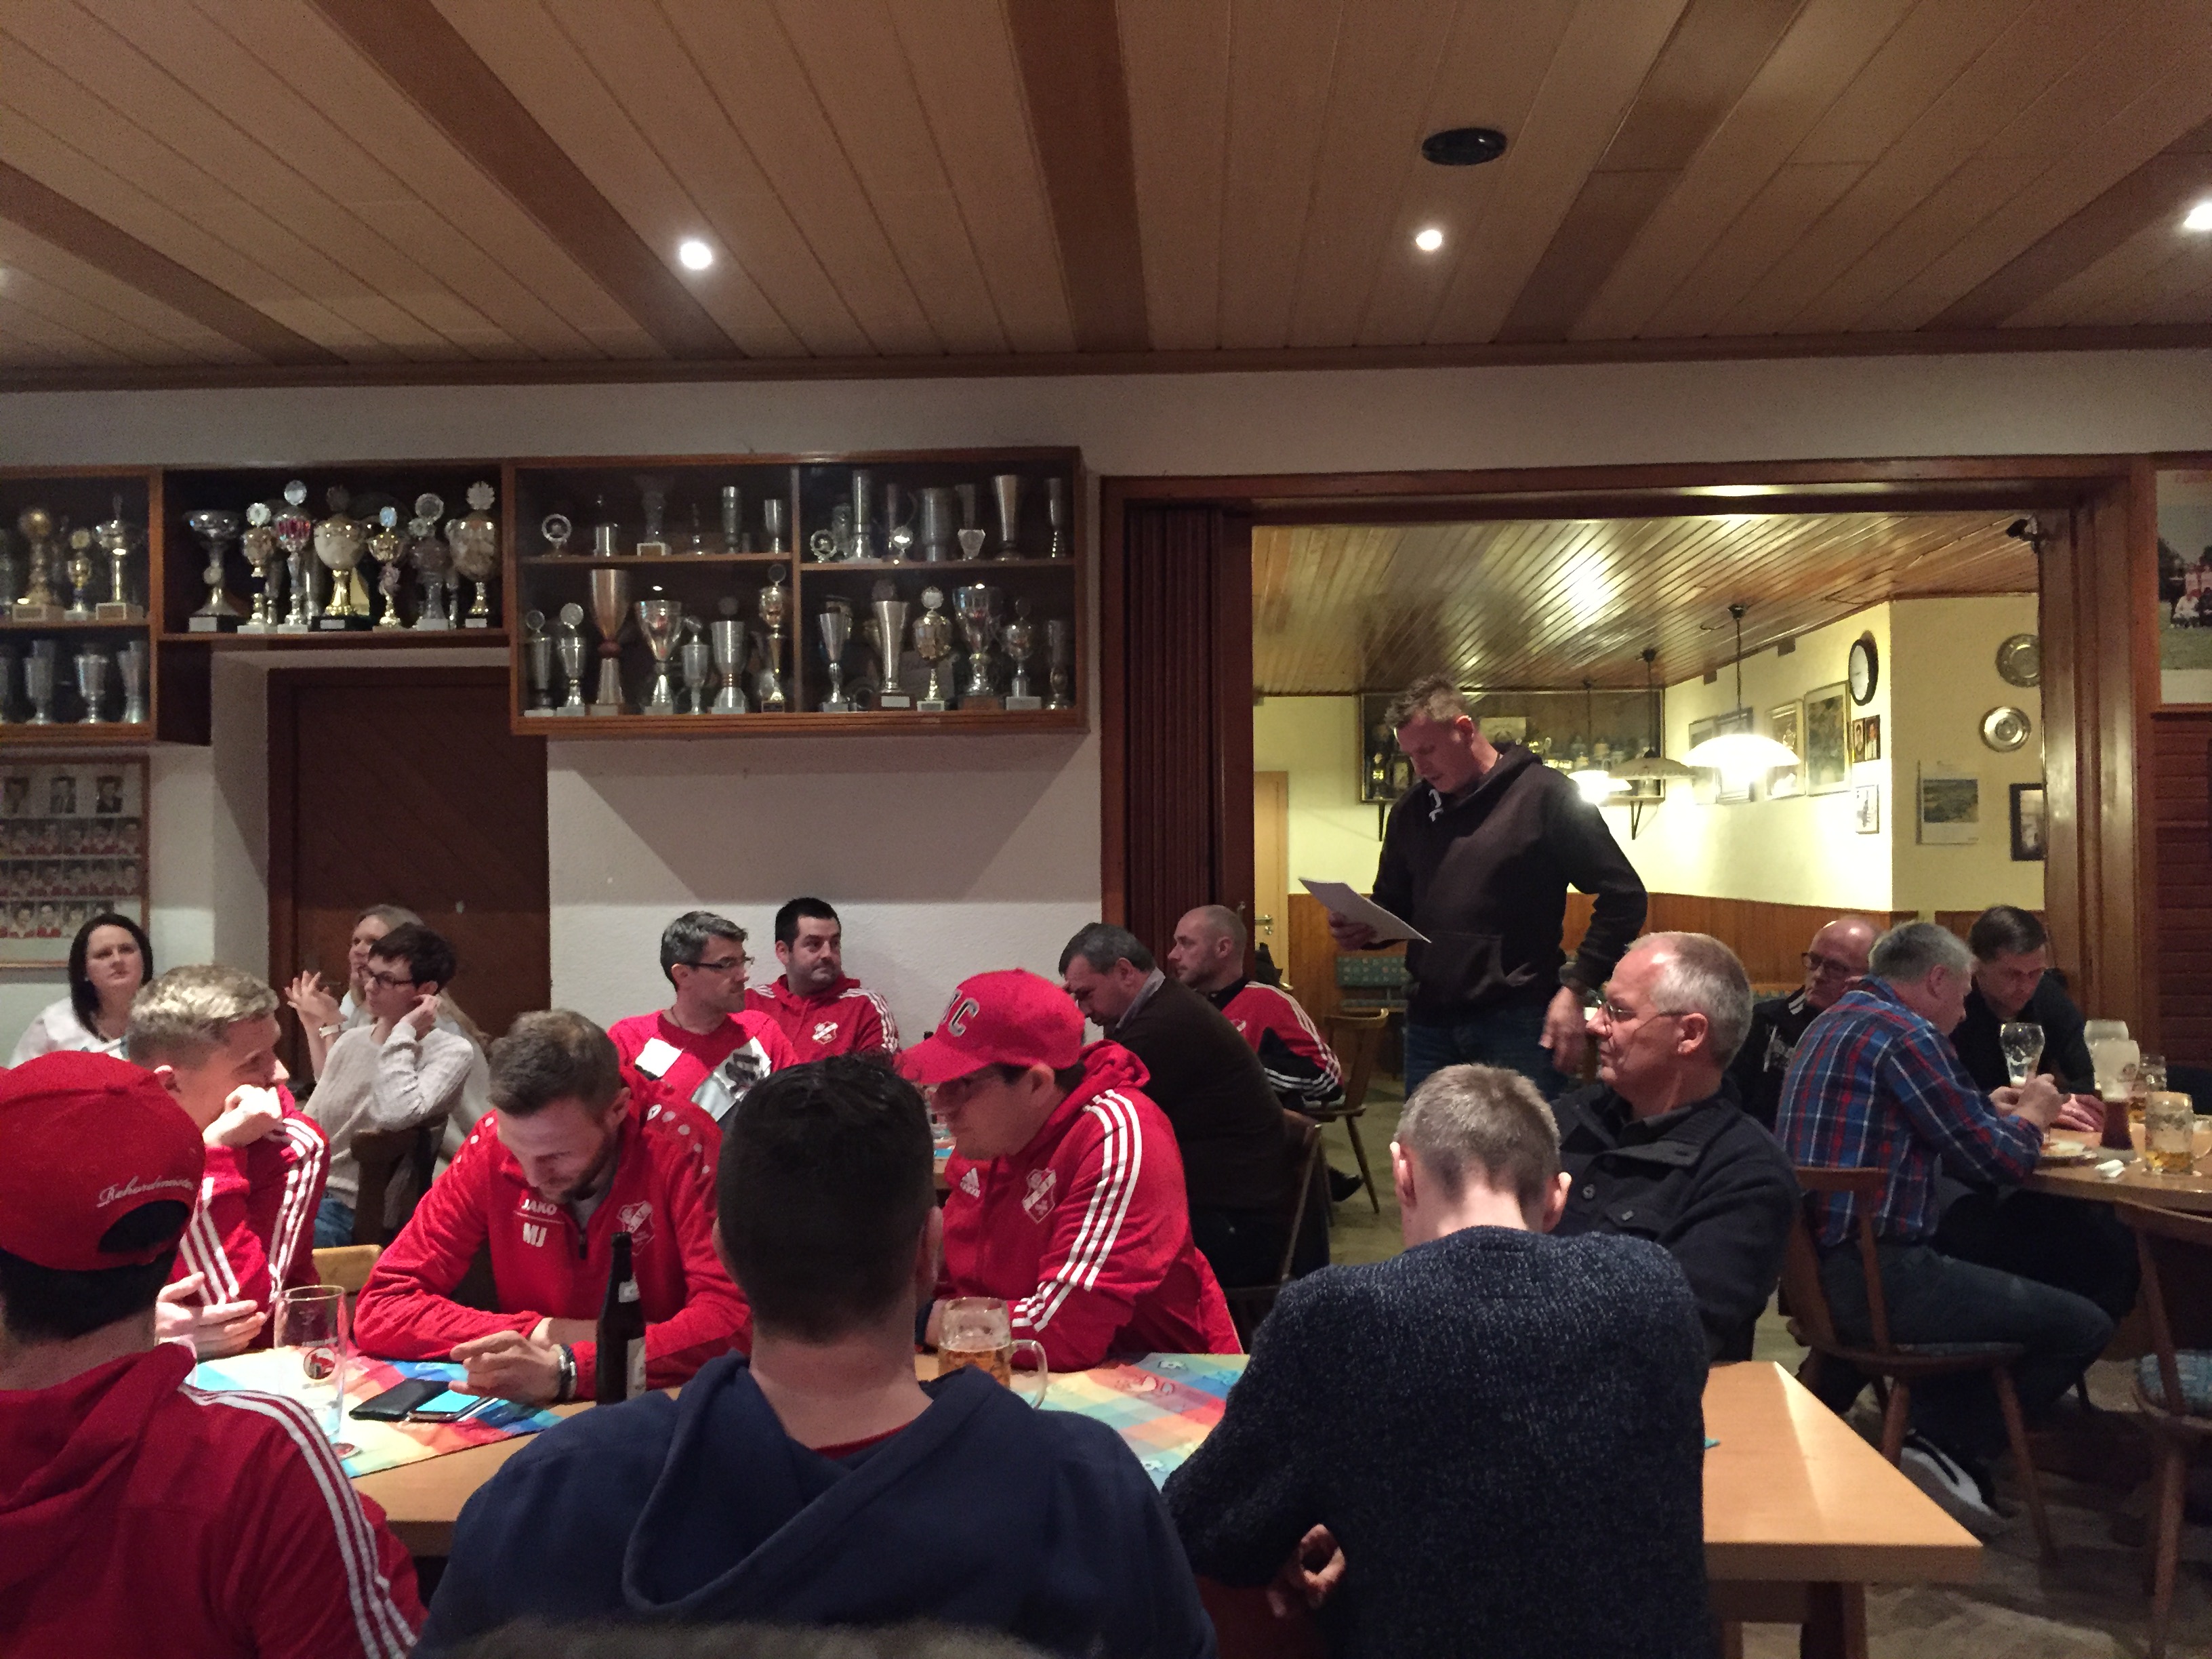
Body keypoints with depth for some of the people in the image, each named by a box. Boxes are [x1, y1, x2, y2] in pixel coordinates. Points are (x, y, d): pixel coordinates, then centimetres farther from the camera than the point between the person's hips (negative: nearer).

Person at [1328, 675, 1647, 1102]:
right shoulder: (1411, 810, 11)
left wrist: (1576, 989, -11)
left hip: (1518, 1020, -5)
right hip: (1429, 1020, 5)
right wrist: (1361, 929, -2)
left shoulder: (1544, 794, -6)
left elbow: (1622, 897, -5)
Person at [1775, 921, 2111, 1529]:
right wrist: (2030, 1116, 11)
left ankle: (1941, 1444, 26)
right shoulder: (1906, 1033, -13)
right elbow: (1997, 1160, -8)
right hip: (1872, 1277, -10)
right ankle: (1956, 1451, 6)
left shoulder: (1832, 1024, 17)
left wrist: (1991, 1109, 22)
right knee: (2086, 1325, 1)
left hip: (1812, 1266, 10)